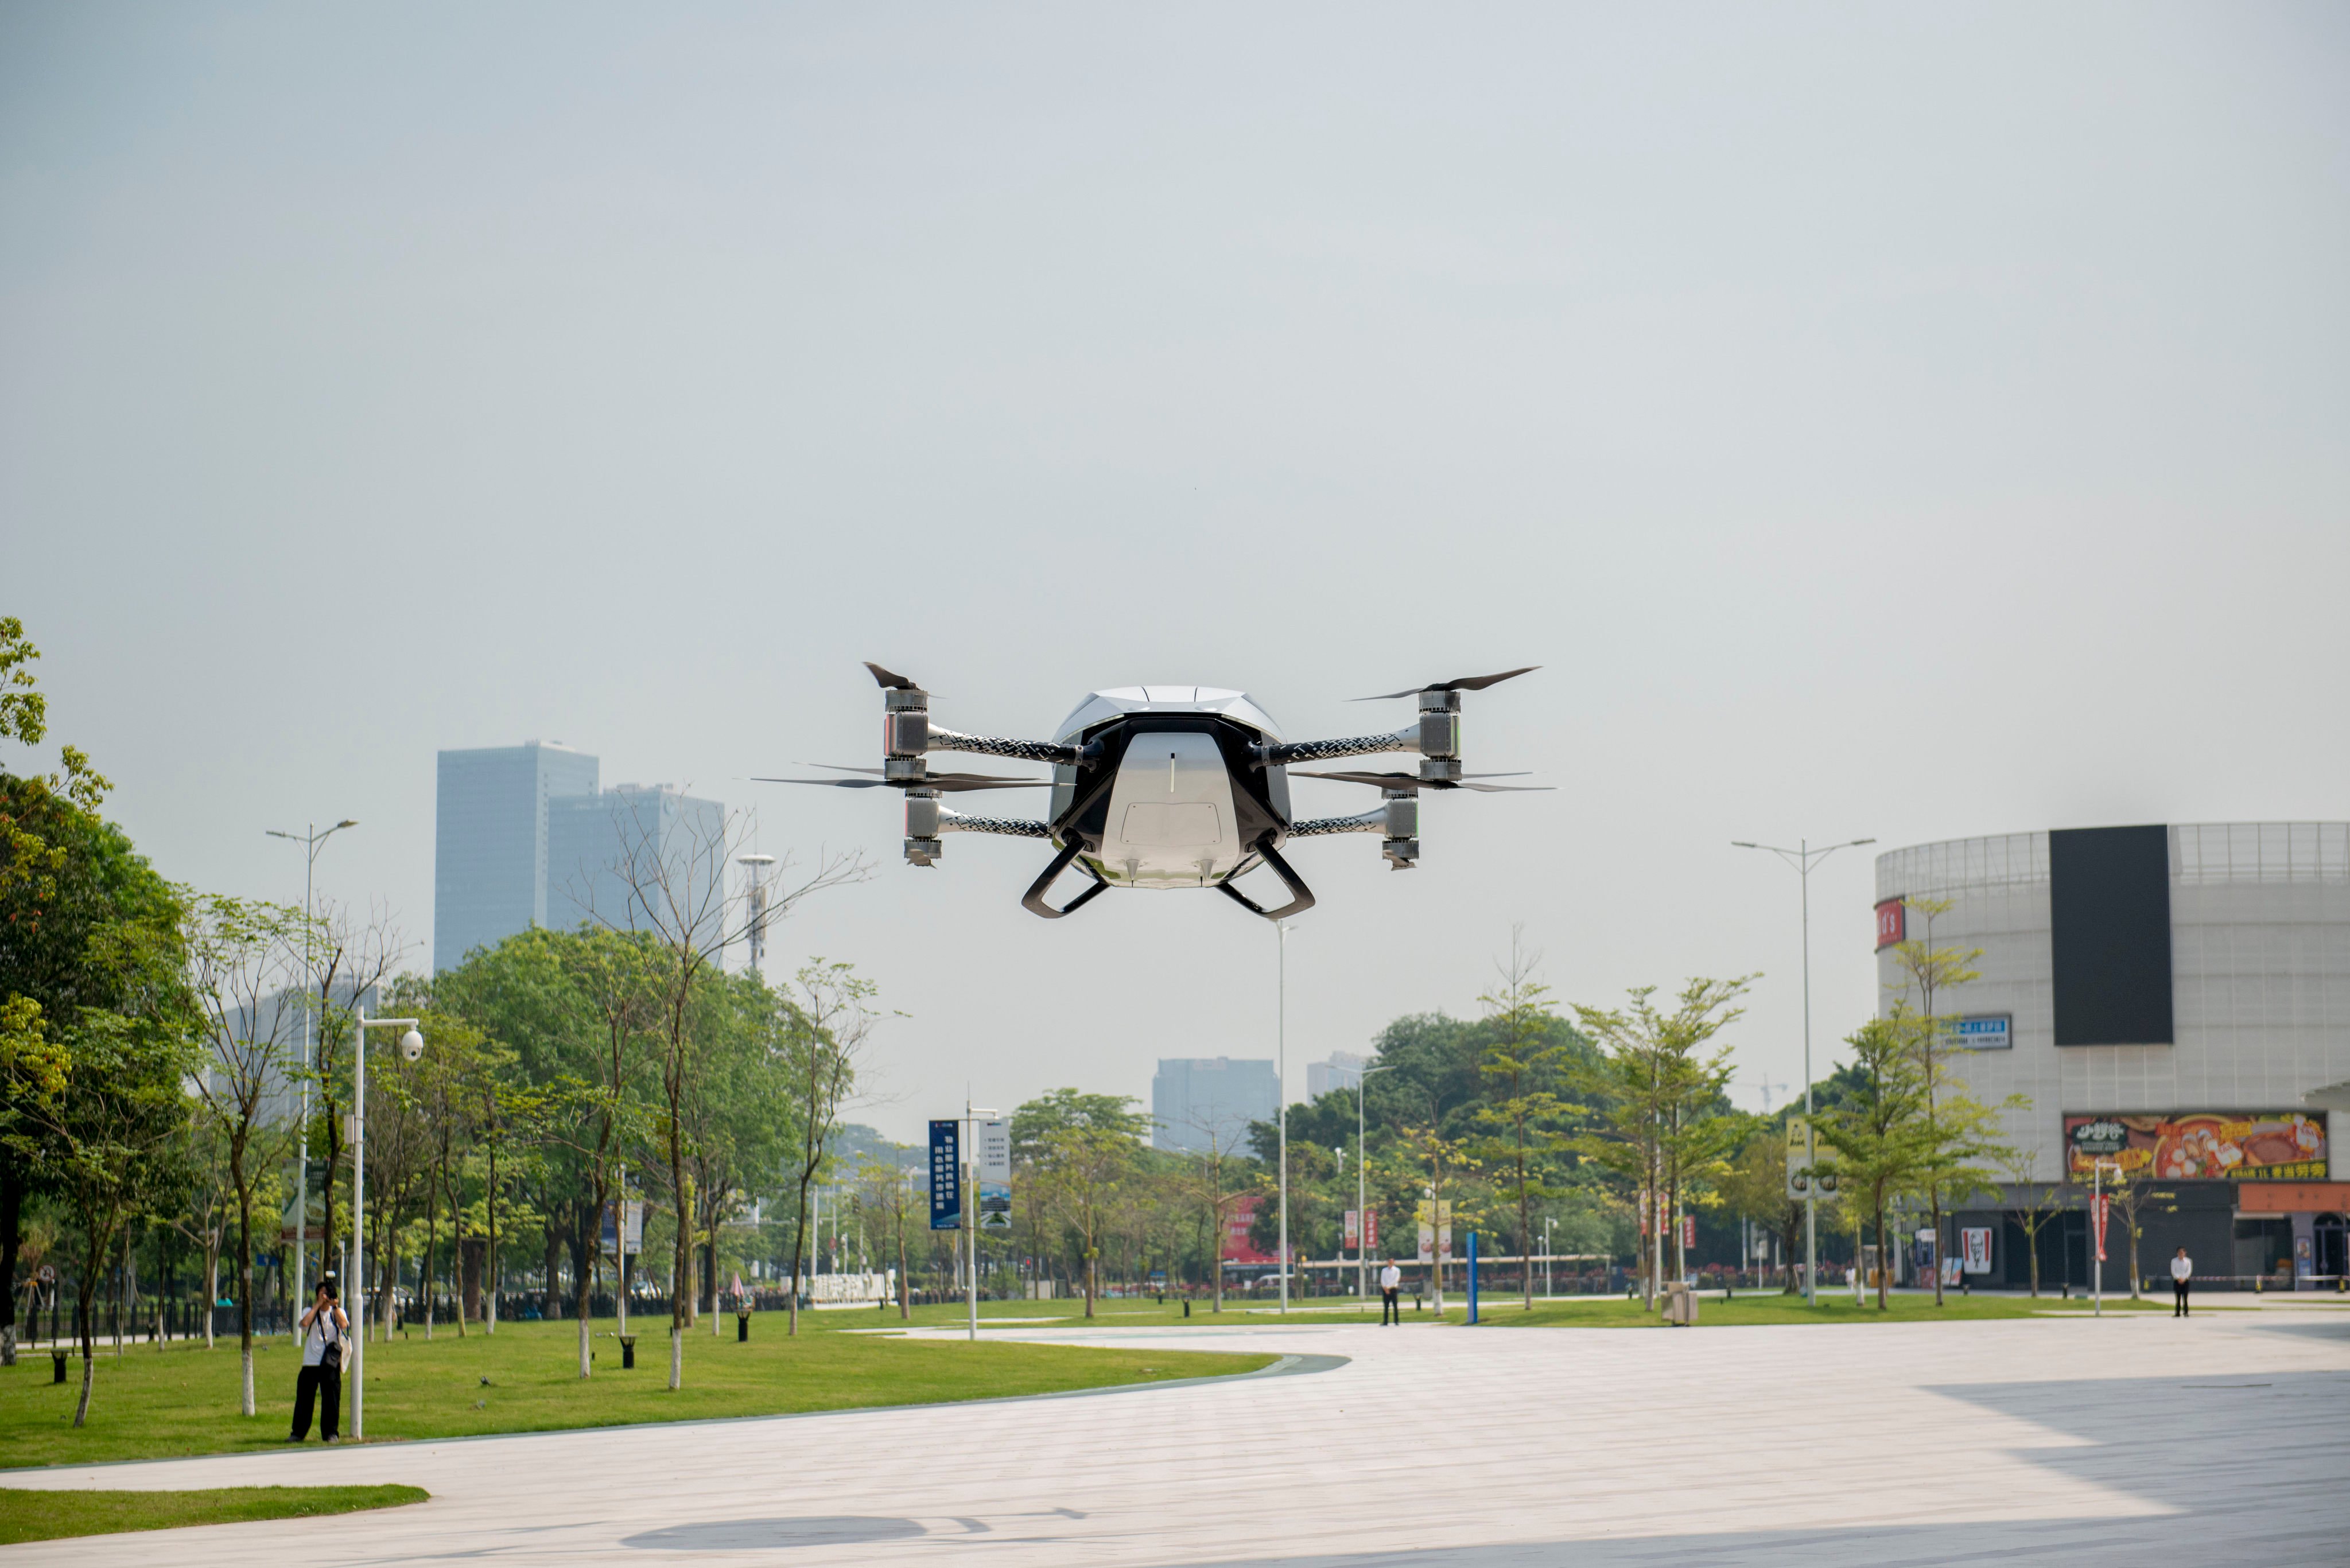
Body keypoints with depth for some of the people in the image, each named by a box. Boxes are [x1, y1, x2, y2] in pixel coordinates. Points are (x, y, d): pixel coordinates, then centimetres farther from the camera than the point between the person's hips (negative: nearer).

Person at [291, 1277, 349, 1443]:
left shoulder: (338, 1312, 10)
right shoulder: (310, 1311, 8)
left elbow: (344, 1325, -12)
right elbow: (305, 1323, -15)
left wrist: (334, 1306, -6)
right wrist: (319, 1304, -8)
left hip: (331, 1364, 0)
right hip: (310, 1363, 0)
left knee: (331, 1398, -2)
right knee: (304, 1397, 0)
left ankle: (331, 1433, 7)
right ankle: (298, 1432, 9)